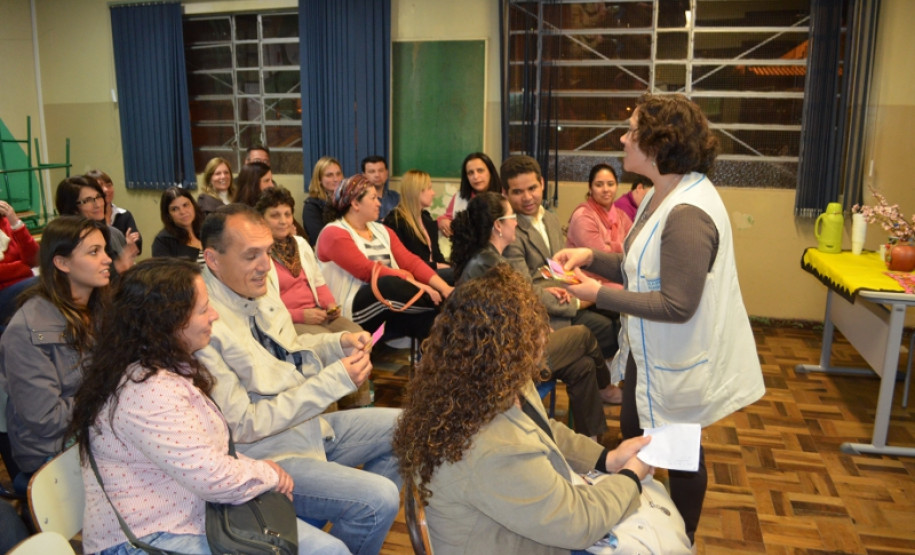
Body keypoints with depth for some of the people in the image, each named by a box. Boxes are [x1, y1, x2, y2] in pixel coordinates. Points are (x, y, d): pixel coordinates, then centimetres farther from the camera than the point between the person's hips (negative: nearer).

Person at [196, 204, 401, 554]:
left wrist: (338, 344, -6)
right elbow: (243, 426, -24)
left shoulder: (260, 287, -3)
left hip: (309, 423, 9)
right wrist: (335, 380, -26)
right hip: (264, 453, -8)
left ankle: (362, 527, 25)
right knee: (378, 499, -21)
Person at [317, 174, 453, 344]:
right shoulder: (334, 234, -5)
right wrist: (414, 283, -23)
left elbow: (410, 261, 5)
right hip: (351, 311, -5)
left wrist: (444, 288, -9)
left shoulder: (381, 231, 17)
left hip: (389, 305, 5)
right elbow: (369, 271, -17)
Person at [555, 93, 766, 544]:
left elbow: (676, 306, -29)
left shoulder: (688, 215, -30)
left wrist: (600, 295, -25)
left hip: (678, 360, -9)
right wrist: (592, 258, -5)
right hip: (651, 351, 10)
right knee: (632, 433, 23)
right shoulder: (662, 196, 2)